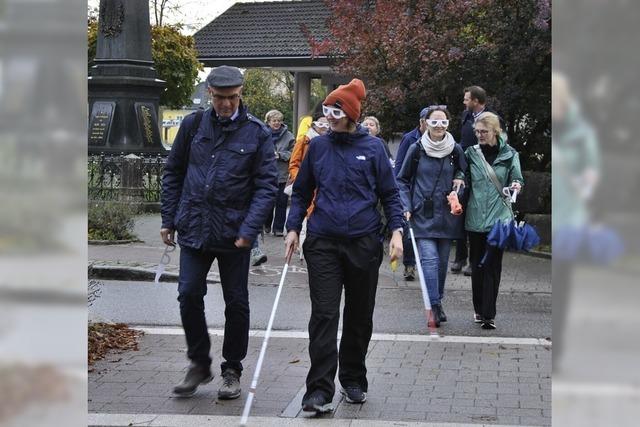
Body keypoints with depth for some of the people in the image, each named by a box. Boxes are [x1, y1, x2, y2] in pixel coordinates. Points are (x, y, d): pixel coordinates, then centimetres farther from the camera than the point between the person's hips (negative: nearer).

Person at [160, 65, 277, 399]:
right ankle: (199, 364, 17)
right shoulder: (193, 125, 3)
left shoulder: (257, 133, -3)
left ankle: (232, 370, 21)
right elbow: (173, 174, 11)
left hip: (234, 234, -2)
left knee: (236, 303, 6)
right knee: (189, 295, -2)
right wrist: (169, 220, 6)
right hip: (193, 230, 2)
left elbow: (267, 185, -5)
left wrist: (249, 230, -15)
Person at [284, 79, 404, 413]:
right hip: (323, 243, 0)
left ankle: (353, 380, 28)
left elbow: (389, 193, 4)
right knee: (323, 315, -8)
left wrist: (396, 231, -7)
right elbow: (302, 191, 12)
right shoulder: (317, 146, 4)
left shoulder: (373, 147, 0)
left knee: (359, 316, 11)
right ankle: (320, 390, -7)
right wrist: (293, 228, 4)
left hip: (363, 243, 0)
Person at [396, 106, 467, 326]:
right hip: (423, 215, -2)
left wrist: (460, 182, -8)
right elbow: (402, 180, 7)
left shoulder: (456, 150, 2)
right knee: (429, 258, -13)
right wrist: (406, 207, -3)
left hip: (447, 215, 2)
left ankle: (438, 301, 24)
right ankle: (434, 305, -13)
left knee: (442, 260, 9)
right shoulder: (416, 149, -1)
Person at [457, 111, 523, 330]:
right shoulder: (471, 153, 7)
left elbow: (516, 179, 7)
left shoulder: (509, 154, 3)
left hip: (498, 218, -2)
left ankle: (489, 314, -2)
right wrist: (459, 180, -8)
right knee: (476, 264, 10)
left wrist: (516, 185, -14)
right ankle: (479, 309, 23)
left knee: (492, 266, -4)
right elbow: (460, 175, 14)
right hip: (475, 218, 2)